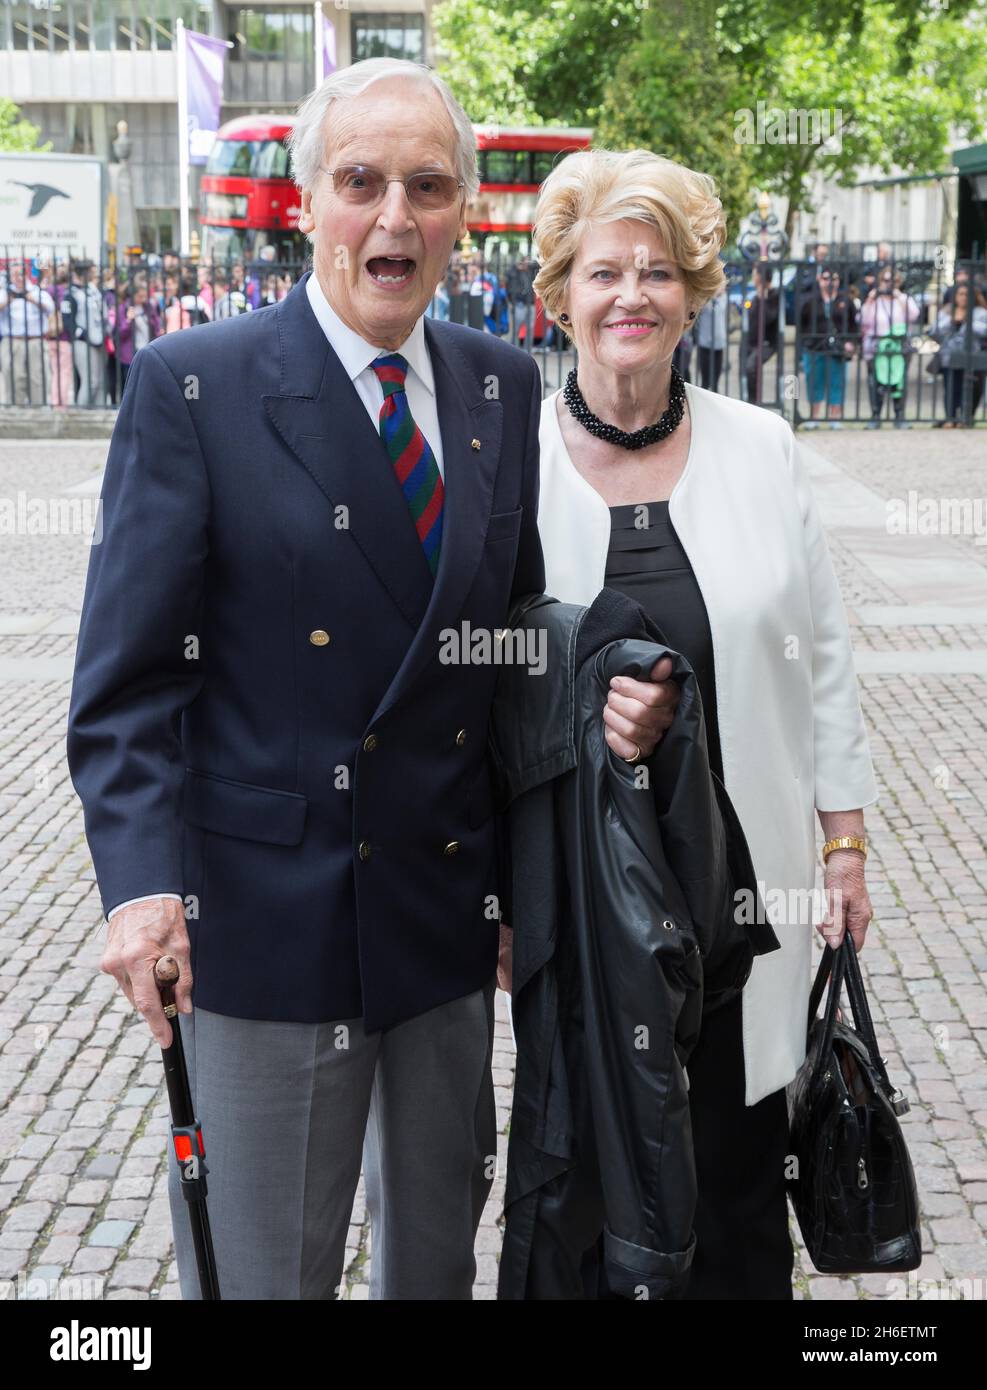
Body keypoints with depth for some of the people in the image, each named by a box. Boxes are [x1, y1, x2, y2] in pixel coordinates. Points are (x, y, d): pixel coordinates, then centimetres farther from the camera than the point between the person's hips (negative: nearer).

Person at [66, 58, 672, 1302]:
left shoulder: (503, 387, 6)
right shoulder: (191, 386, -9)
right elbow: (128, 675, -11)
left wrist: (609, 706, -6)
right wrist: (142, 882, -21)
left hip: (452, 910, 5)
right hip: (268, 913, -4)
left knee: (440, 1244, 21)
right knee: (263, 1266, 8)